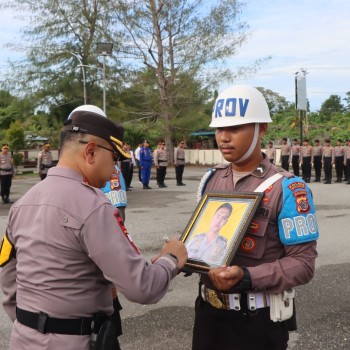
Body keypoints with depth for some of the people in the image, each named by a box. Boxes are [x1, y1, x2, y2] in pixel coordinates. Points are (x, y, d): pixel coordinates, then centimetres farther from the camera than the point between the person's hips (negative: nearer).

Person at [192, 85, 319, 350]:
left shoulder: (287, 188, -14)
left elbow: (303, 262, -17)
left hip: (258, 320, -5)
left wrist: (246, 277, -28)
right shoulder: (211, 180, 4)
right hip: (209, 310, 5)